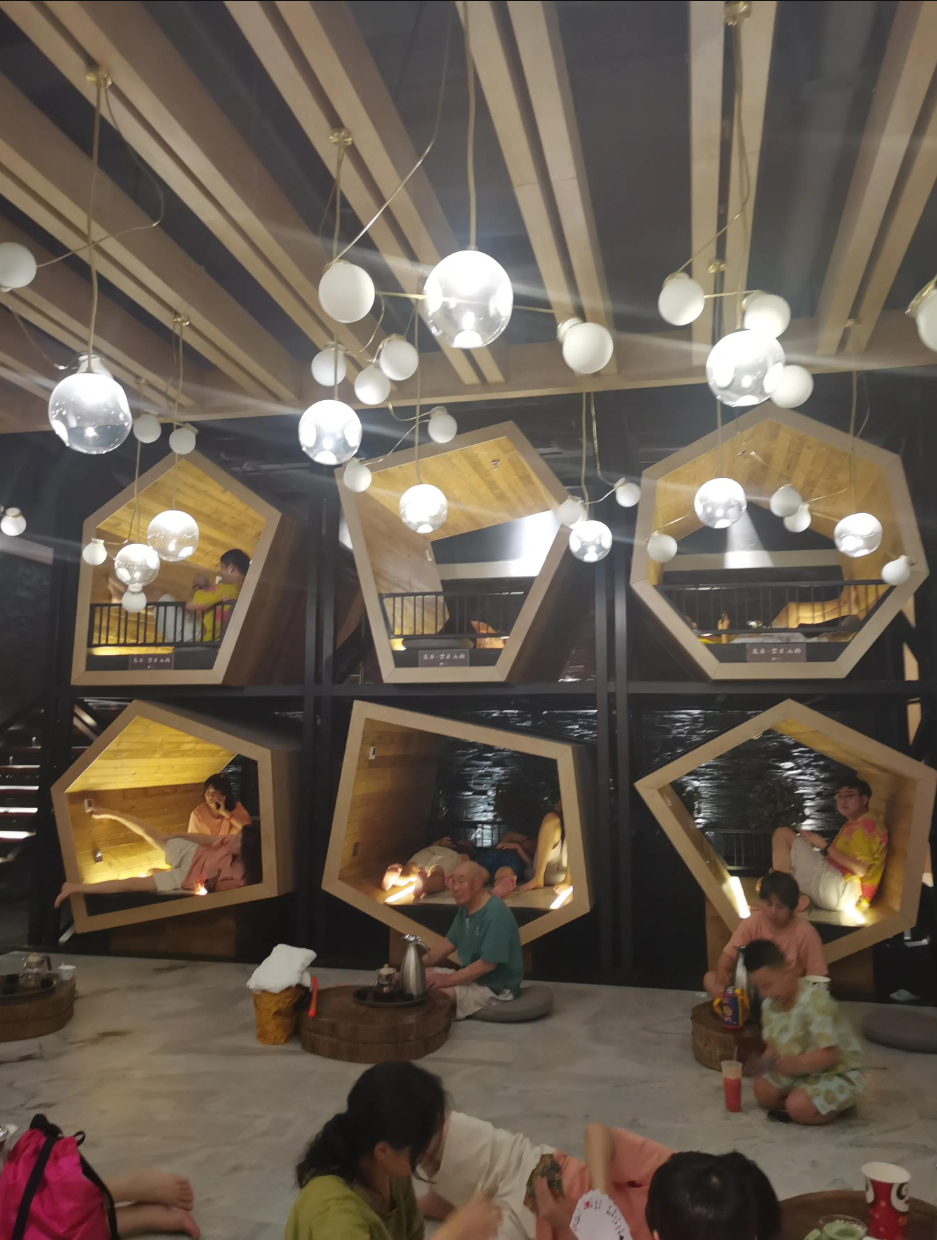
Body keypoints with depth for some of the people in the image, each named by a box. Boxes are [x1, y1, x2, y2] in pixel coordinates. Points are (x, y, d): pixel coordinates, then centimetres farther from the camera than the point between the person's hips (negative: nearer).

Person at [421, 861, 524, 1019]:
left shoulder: (495, 914, -25)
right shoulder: (465, 908, 4)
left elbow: (488, 964, -25)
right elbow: (450, 942, 11)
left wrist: (449, 979, -22)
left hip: (497, 988, -9)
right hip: (472, 977, 9)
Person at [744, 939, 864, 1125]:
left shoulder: (814, 1001, -30)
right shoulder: (769, 1004, -5)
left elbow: (830, 1054, -30)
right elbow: (772, 1043, 6)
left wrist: (798, 1063, -41)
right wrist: (773, 1057, -16)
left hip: (837, 1073, -8)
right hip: (800, 1071, 8)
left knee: (798, 1107, -26)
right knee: (762, 1090, -6)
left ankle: (836, 1104, 1)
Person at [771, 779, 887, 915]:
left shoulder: (865, 825, -8)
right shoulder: (853, 825, 23)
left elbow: (860, 869, -20)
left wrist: (824, 846, -12)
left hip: (841, 891, -11)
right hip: (838, 891, 11)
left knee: (783, 833, -8)